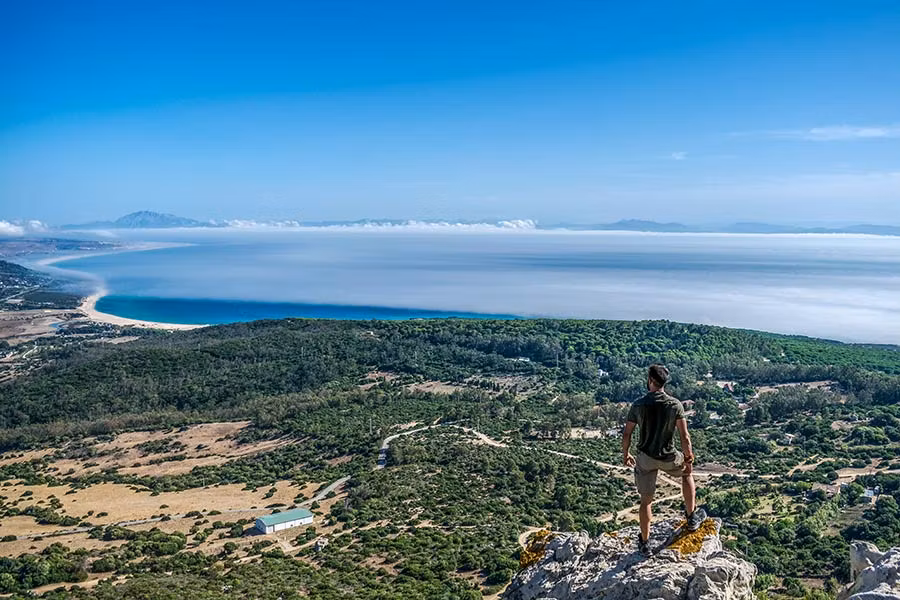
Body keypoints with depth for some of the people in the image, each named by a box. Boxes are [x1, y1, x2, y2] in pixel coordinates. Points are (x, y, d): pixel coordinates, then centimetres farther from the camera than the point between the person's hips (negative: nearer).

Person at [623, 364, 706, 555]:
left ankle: (645, 542, 25)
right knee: (687, 473, 32)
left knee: (646, 500, 15)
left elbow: (627, 435, -5)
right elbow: (684, 436, -11)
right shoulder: (675, 404, -13)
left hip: (645, 458, 1)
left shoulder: (638, 405, -11)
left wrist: (625, 454, 11)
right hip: (668, 458, 0)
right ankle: (692, 518, 37)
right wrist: (689, 459, 2)